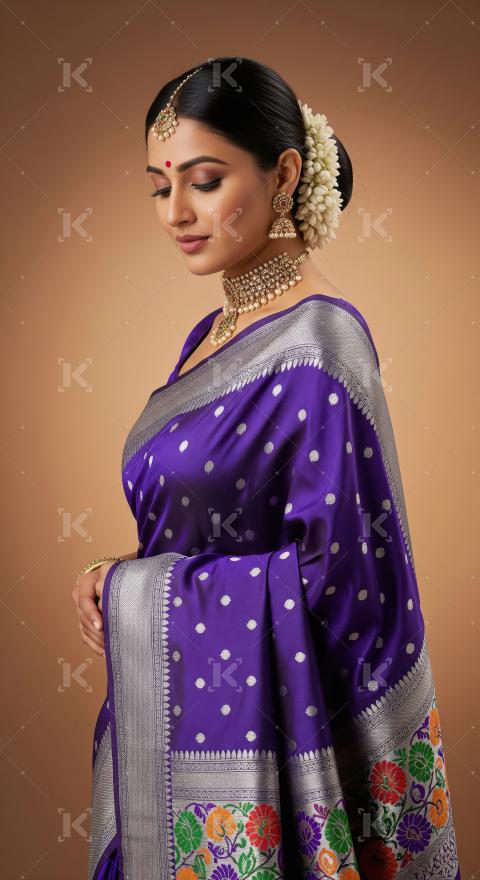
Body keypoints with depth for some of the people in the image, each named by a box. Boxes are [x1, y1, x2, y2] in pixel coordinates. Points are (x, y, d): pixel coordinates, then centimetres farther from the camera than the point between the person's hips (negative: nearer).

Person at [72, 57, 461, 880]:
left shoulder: (315, 349, -19)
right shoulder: (213, 333, 7)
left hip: (257, 740, -8)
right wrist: (122, 579, -4)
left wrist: (132, 591, -13)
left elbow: (338, 574, -20)